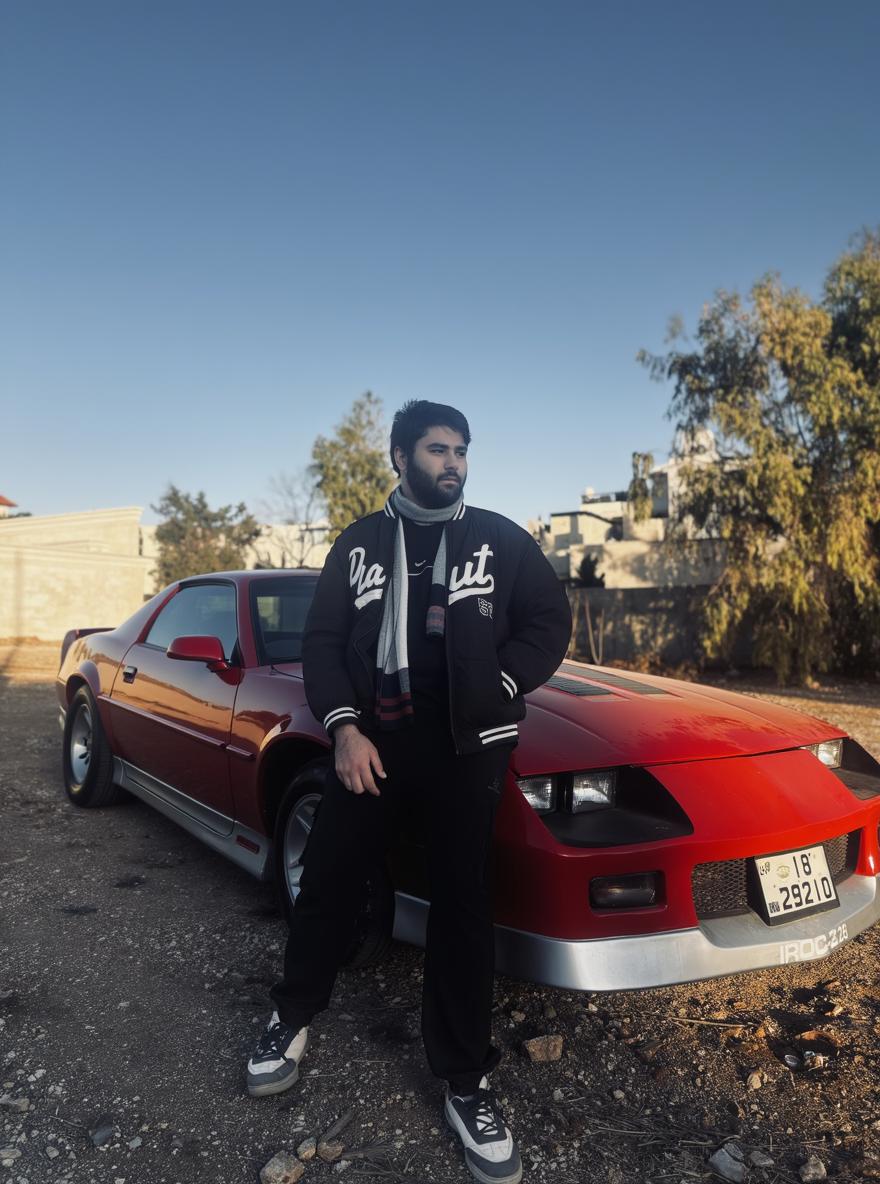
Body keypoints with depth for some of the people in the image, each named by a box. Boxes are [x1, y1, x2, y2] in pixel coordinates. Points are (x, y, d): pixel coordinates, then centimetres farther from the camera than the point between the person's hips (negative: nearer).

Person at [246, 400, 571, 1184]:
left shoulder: (499, 538, 7)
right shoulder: (360, 544, 10)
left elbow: (550, 621, 5)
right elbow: (323, 640, 6)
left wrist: (498, 692, -8)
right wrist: (344, 726, -8)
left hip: (465, 743, -1)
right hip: (371, 736, 2)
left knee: (462, 903, 1)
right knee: (329, 882, 7)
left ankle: (466, 1081, 15)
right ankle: (294, 1019, 33)